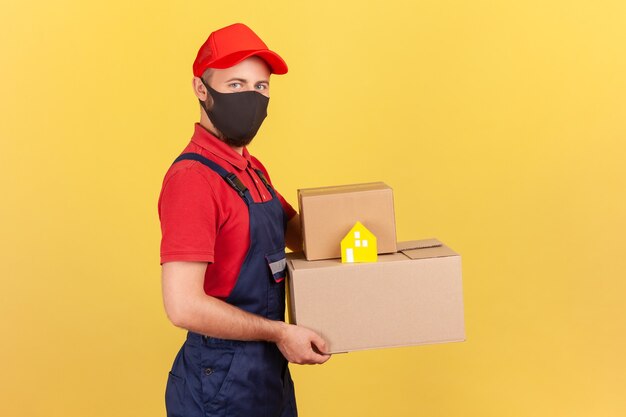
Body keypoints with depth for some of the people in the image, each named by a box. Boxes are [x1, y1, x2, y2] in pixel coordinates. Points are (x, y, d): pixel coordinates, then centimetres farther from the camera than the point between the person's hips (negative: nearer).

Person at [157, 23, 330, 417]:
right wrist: (279, 332, -17)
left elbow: (296, 232, 21)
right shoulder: (193, 177, -20)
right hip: (220, 383, -8)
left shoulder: (252, 170, 8)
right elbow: (184, 305, -26)